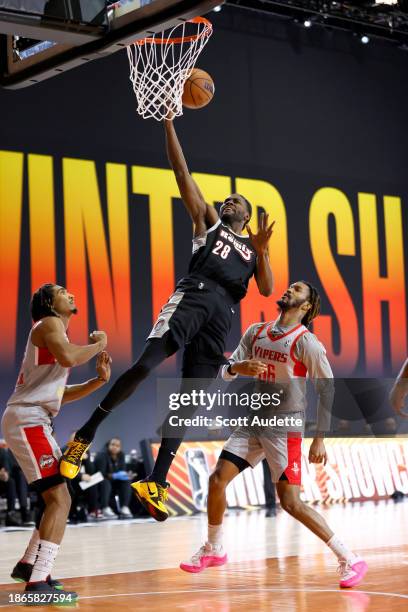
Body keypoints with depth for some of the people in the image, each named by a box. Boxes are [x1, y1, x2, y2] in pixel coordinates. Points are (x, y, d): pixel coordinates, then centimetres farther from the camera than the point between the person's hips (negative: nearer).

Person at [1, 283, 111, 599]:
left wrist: (99, 380, 15)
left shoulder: (57, 330, 25)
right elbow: (67, 357, -27)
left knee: (59, 500, 16)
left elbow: (61, 394, 27)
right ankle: (37, 583, -20)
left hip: (35, 422, 10)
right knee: (59, 500, -16)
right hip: (26, 419, -10)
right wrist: (98, 344, -9)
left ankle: (28, 565, 25)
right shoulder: (49, 323, -4)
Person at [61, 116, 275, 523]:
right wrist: (169, 123, 8)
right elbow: (183, 175, 16)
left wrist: (262, 251, 3)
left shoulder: (253, 247, 30)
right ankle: (86, 435, -16)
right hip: (194, 292, -3)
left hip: (223, 310, 3)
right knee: (147, 362, -24)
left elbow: (267, 290, 18)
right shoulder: (208, 222, 24)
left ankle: (156, 482, -4)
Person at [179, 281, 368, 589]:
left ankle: (350, 560, -2)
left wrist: (319, 438, -15)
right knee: (217, 480, 1)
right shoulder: (256, 332, 7)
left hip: (285, 427, -6)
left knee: (291, 503, -12)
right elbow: (225, 371, 7)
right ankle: (214, 549, 23)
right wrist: (236, 368, -18)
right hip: (253, 421, 6)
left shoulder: (306, 342, -12)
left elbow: (326, 389, -11)